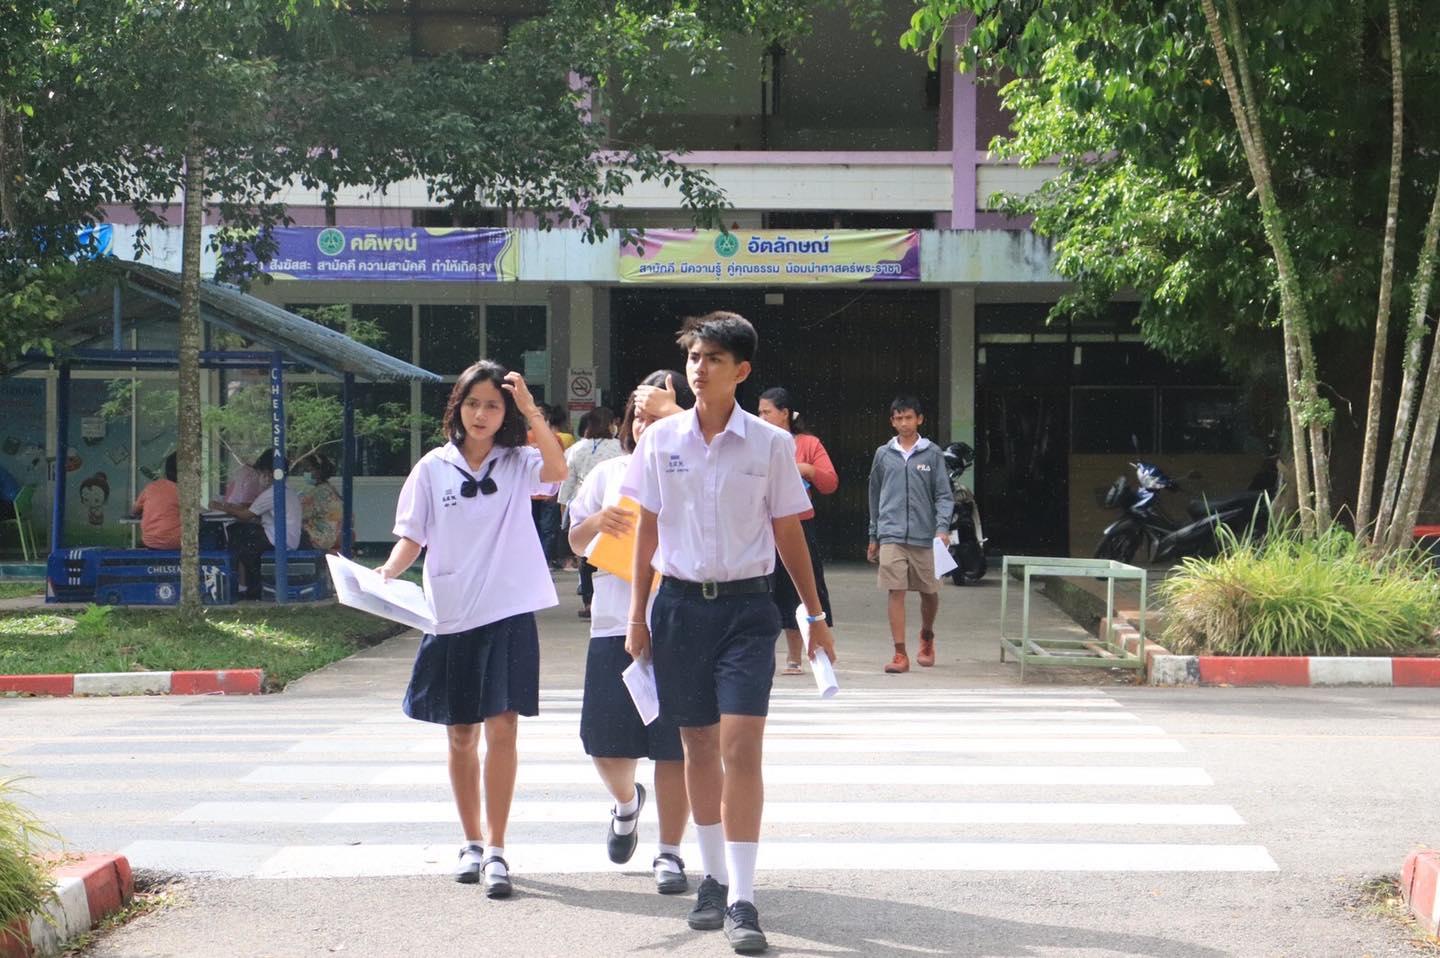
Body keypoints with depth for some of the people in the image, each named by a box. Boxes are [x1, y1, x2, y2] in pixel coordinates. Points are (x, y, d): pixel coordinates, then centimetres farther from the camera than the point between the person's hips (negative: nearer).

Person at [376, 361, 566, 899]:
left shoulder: (518, 464, 2)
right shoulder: (433, 469, 5)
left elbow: (557, 471, -20)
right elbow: (412, 538, 7)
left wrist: (532, 412, -30)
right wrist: (387, 573, -12)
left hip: (509, 614, -2)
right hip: (452, 617, 2)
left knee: (502, 728, -9)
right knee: (461, 734, 10)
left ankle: (496, 851, -6)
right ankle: (472, 843, 24)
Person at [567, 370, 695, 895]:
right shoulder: (609, 474, 13)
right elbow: (576, 541, 18)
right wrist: (597, 522, -3)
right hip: (615, 625, 3)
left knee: (675, 746, 0)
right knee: (607, 743, 5)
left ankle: (669, 853, 10)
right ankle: (626, 802, 38)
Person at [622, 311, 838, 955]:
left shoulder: (770, 444, -1)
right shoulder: (662, 440, 3)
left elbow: (788, 533, 6)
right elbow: (647, 529, 9)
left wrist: (815, 617, 8)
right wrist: (637, 615, 7)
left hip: (746, 606, -2)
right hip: (681, 604, 2)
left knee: (741, 748, -11)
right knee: (698, 747, 9)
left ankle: (741, 900, -11)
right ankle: (714, 878, 23)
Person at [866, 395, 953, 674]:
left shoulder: (932, 454, 3)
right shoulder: (883, 454, 8)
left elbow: (944, 494, 1)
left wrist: (942, 527, -14)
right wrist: (874, 537, 16)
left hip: (925, 536, 0)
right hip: (892, 536, 0)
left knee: (930, 592, 10)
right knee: (896, 592, -7)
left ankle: (927, 637, 36)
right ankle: (900, 654, -5)